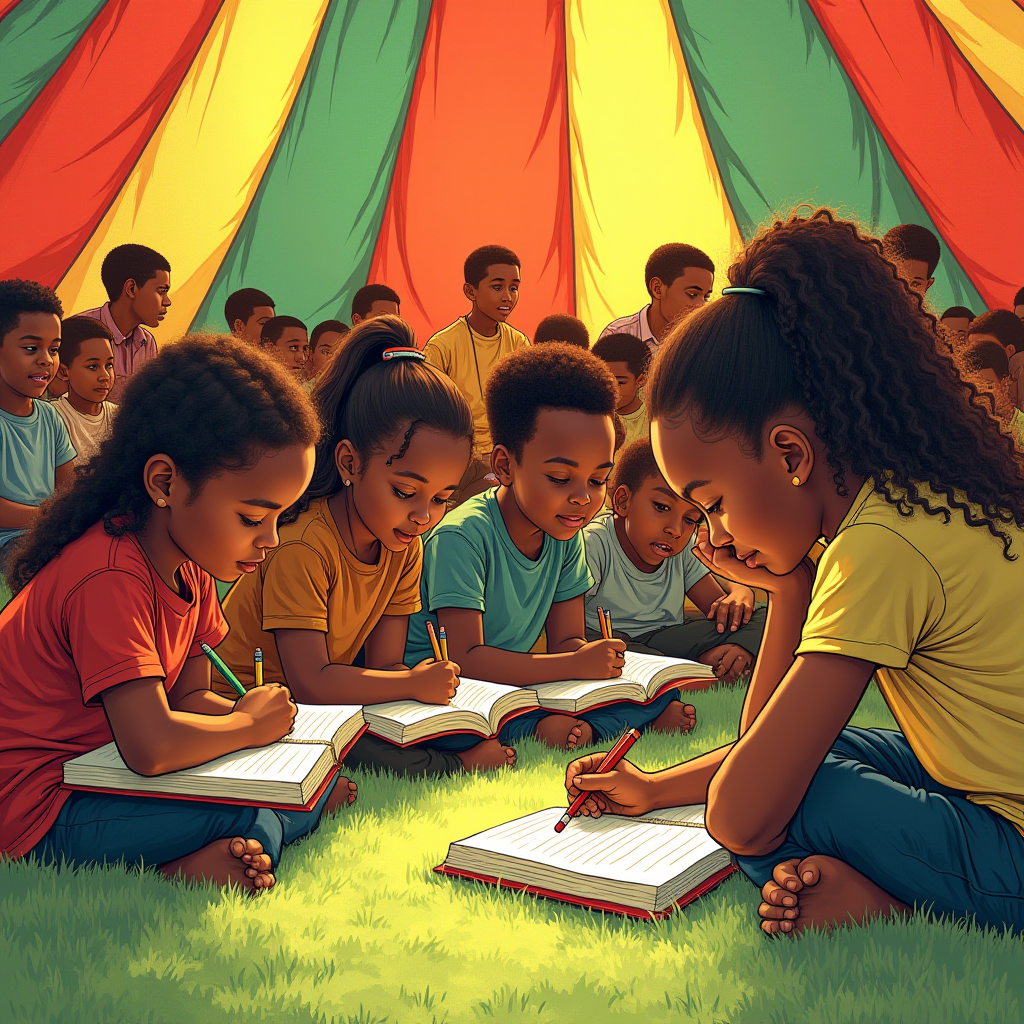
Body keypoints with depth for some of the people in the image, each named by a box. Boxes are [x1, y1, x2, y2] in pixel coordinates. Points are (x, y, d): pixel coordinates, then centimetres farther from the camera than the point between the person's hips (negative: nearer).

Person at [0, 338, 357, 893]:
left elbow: (190, 696, 9)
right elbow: (152, 747, -38)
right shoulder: (110, 578, -29)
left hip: (102, 765, 10)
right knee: (250, 811, -28)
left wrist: (261, 717, -10)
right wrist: (249, 725, -19)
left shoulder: (188, 563, 3)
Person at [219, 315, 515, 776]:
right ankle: (454, 766, -18)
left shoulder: (404, 546, -2)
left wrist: (420, 677, -27)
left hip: (325, 702, 6)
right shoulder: (303, 547, -27)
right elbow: (310, 682, -30)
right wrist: (415, 684, -29)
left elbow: (384, 665, -6)